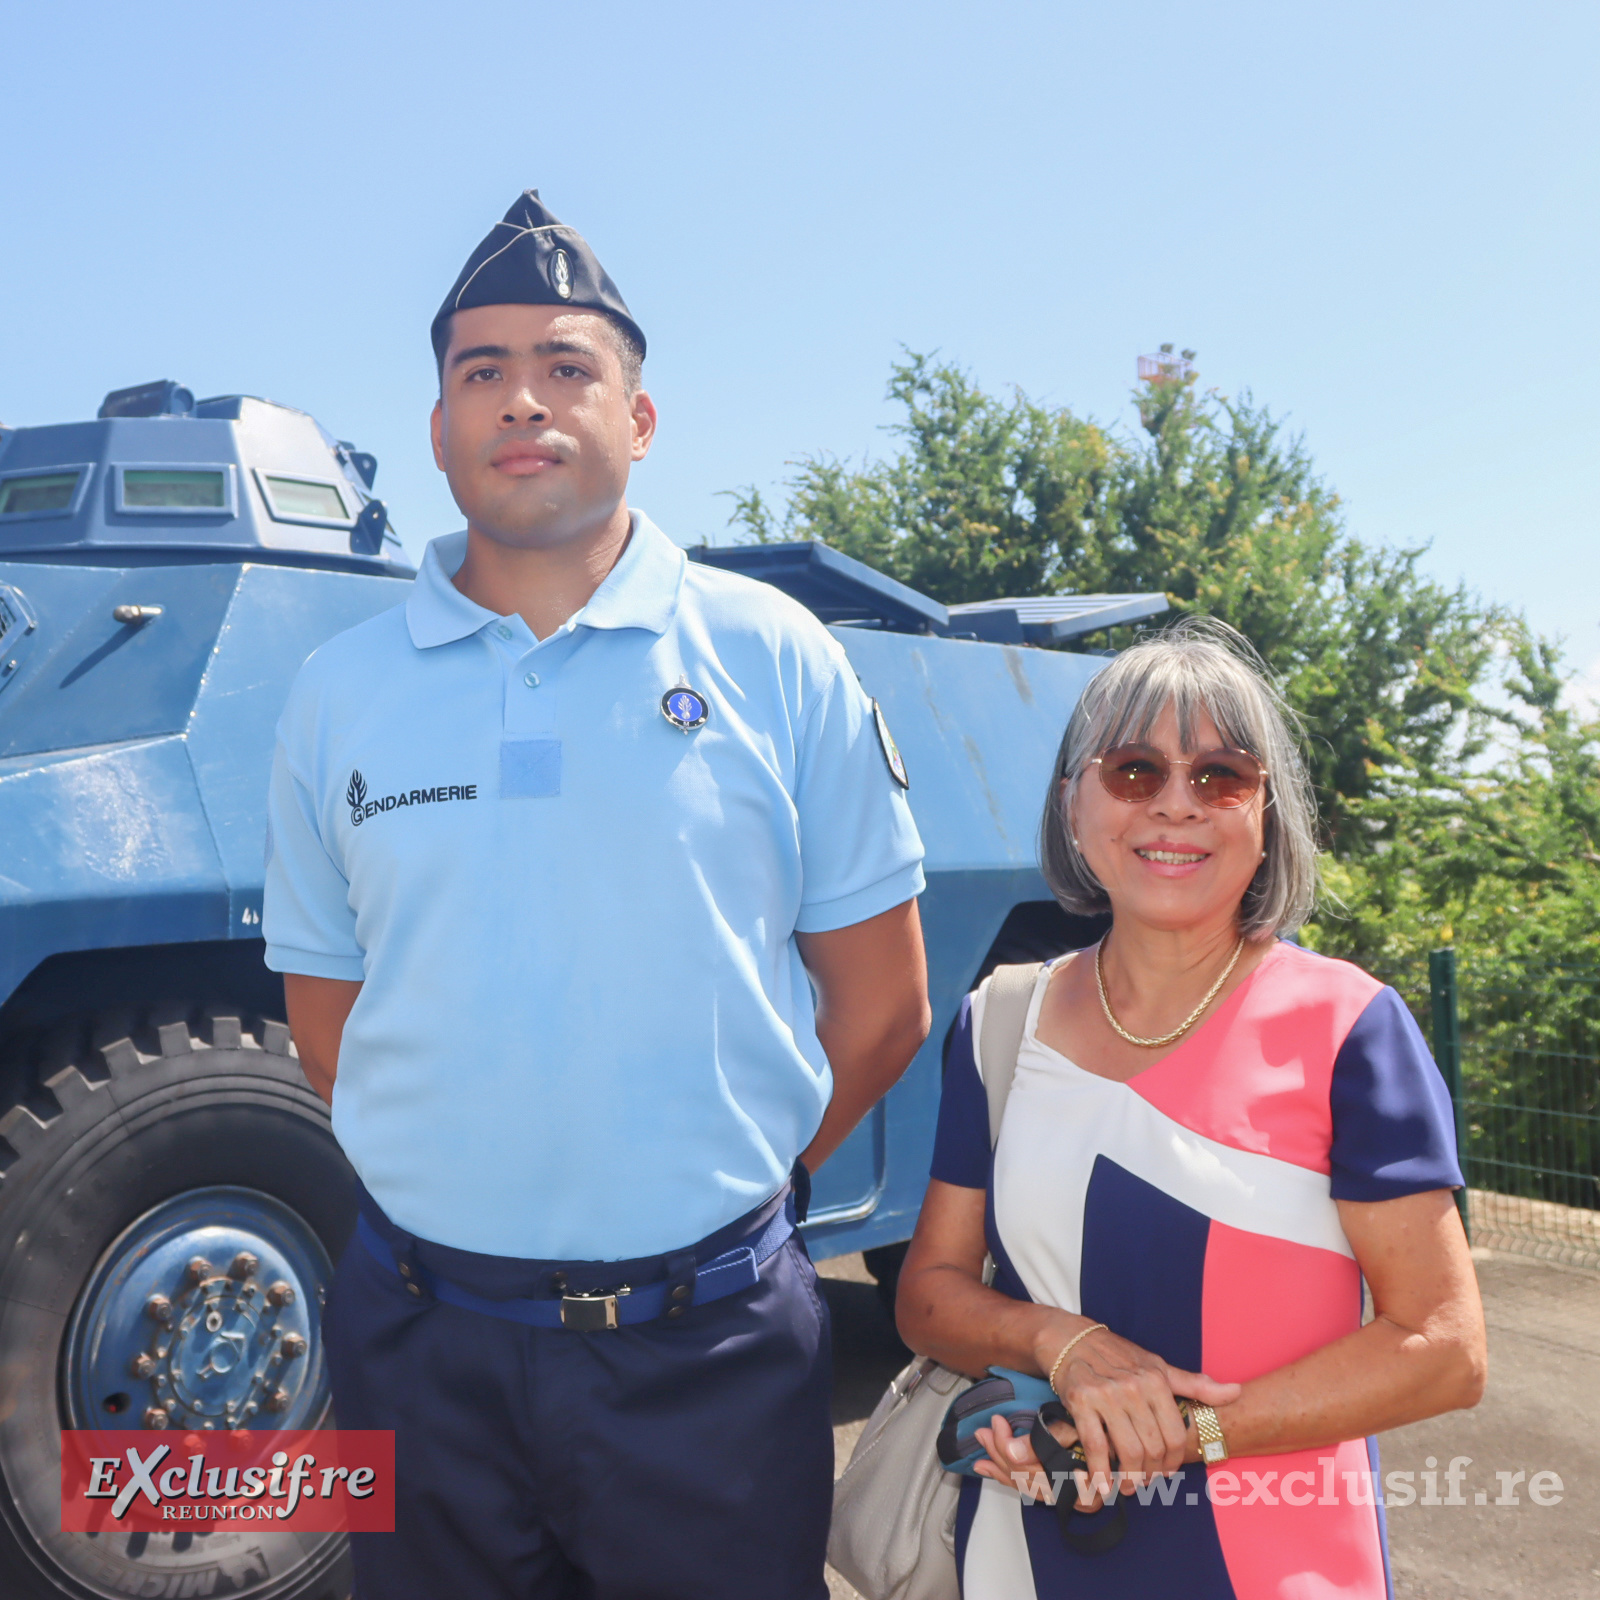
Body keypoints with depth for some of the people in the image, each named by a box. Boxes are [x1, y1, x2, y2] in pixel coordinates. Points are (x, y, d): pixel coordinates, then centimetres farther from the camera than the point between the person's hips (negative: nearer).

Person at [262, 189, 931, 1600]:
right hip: (421, 1345, 2)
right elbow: (329, 1024, 10)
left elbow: (882, 1007, 1)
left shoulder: (773, 657, -3)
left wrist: (712, 1195, 4)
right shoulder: (339, 695, 3)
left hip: (709, 1343, -1)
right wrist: (475, 1193, 5)